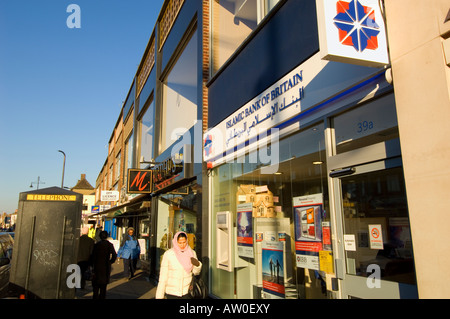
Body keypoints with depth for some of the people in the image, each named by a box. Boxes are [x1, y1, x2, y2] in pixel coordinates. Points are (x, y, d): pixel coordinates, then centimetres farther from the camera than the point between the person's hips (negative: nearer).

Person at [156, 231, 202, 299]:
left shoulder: (191, 253, -4)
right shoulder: (168, 254, -11)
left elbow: (196, 272, 5)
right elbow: (163, 276, -7)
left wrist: (197, 264, -17)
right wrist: (159, 296, -6)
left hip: (187, 291, 1)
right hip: (172, 292, -1)